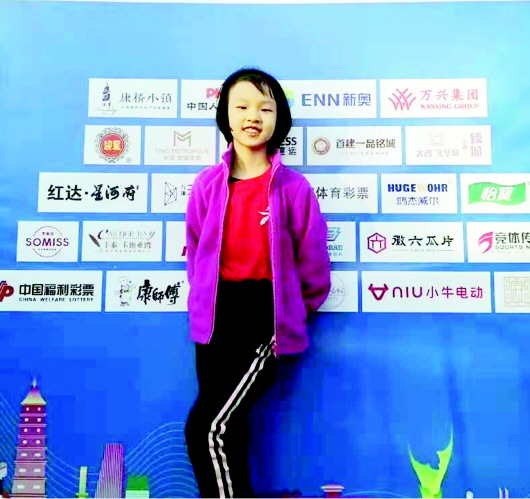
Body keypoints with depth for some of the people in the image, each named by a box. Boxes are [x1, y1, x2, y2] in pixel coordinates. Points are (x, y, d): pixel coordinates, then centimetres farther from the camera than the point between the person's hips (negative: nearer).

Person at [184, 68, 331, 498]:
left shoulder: (294, 187, -6)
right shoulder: (207, 183, 3)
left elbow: (312, 260, 1)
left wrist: (292, 311, 10)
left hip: (267, 318, -3)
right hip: (218, 317, 4)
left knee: (209, 427, -11)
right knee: (226, 430, 7)